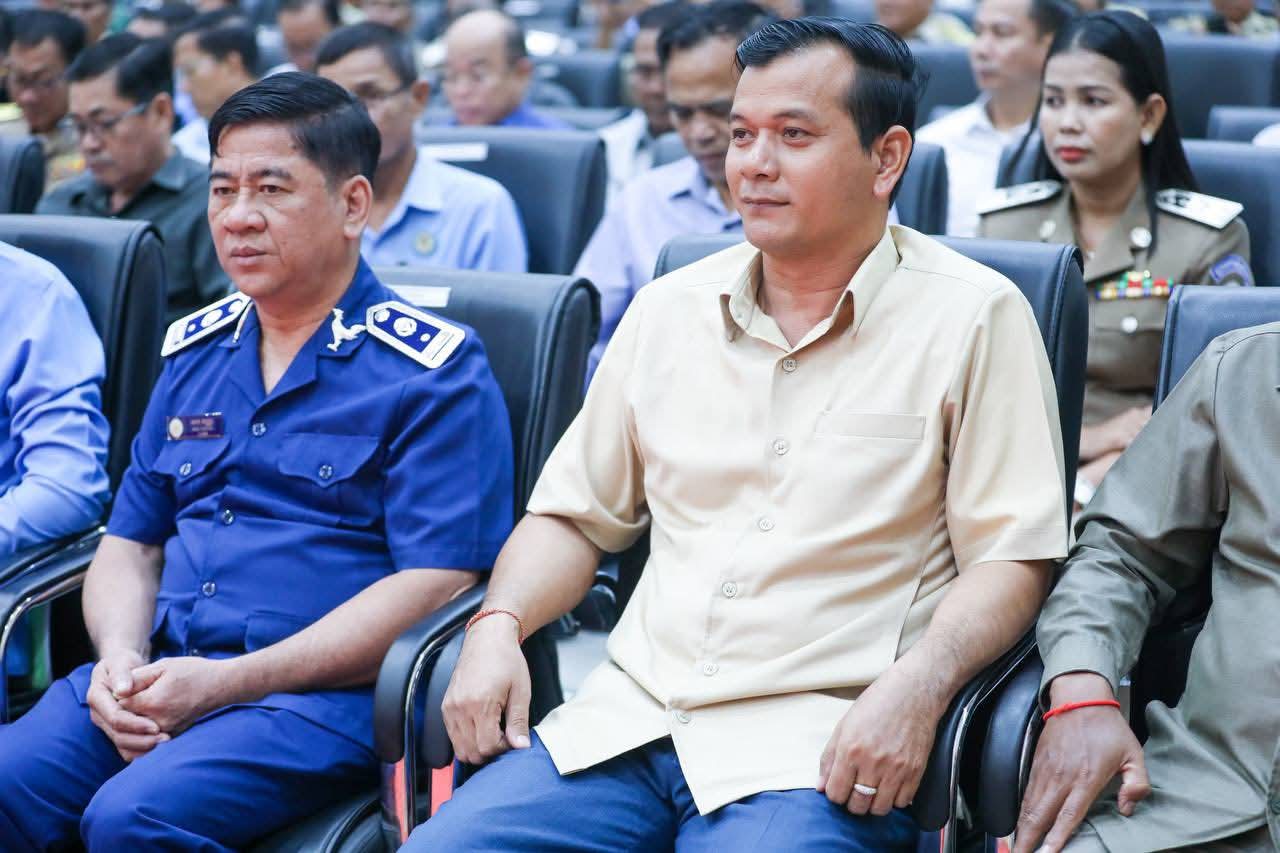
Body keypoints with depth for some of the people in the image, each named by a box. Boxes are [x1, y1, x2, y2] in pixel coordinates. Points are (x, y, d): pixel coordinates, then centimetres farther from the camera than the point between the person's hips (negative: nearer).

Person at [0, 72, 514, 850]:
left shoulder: (436, 374, -2)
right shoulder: (195, 351, 18)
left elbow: (437, 583, -11)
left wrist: (225, 683, -16)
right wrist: (121, 659, -3)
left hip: (326, 692, -5)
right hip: (160, 673, 6)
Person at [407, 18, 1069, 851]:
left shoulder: (975, 318, 0)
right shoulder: (670, 309, 15)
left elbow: (1011, 556, -4)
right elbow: (572, 516, 20)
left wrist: (916, 686, -22)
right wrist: (499, 625, 1)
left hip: (820, 748, -4)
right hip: (628, 714, 4)